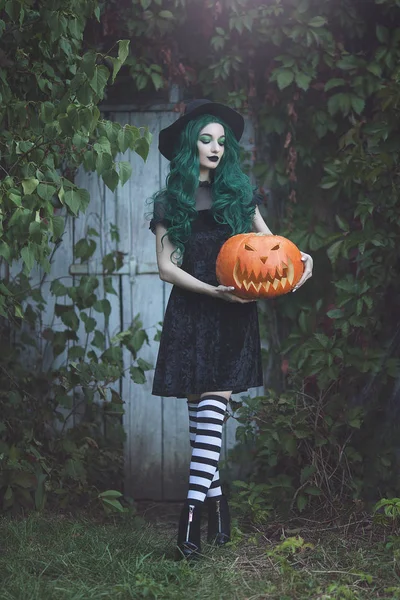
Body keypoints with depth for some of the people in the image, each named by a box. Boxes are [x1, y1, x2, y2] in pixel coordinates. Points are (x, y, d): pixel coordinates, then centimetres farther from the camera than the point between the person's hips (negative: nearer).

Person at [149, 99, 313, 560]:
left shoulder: (238, 193, 12)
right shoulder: (170, 202, 8)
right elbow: (166, 267, 1)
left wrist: (299, 258, -7)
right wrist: (213, 290, -13)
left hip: (233, 315, -1)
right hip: (191, 312, 1)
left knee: (211, 407, -12)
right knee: (200, 410, -1)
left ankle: (193, 510, -18)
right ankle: (216, 500, 12)